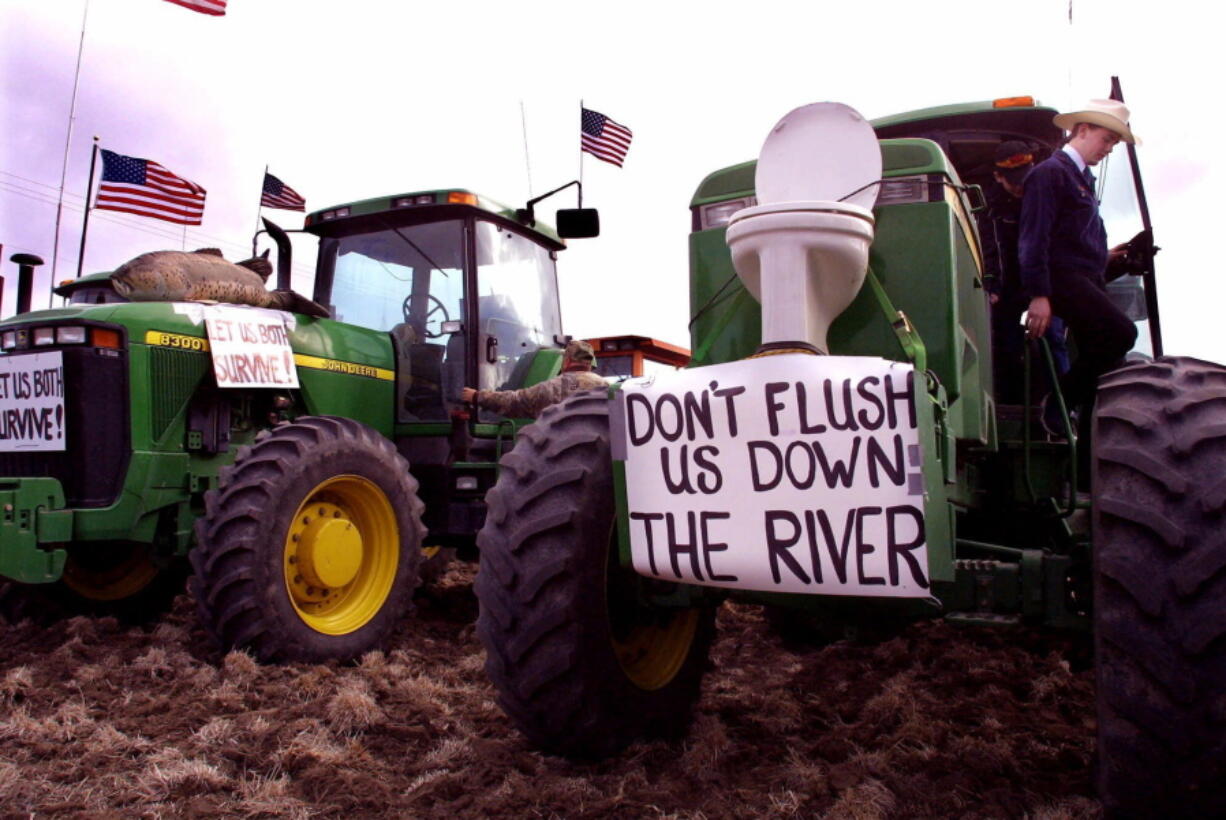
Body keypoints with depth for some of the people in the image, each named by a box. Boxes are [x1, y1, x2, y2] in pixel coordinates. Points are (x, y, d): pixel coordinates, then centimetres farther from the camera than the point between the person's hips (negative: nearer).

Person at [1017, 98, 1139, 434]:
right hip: (1064, 279, -10)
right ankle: (1058, 404, -12)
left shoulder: (1083, 177, 22)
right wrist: (1038, 294, -21)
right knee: (1121, 332, -25)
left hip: (1088, 280, 10)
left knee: (1098, 356, 7)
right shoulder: (1050, 172, -6)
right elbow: (1033, 238, -15)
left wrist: (1104, 256, 15)